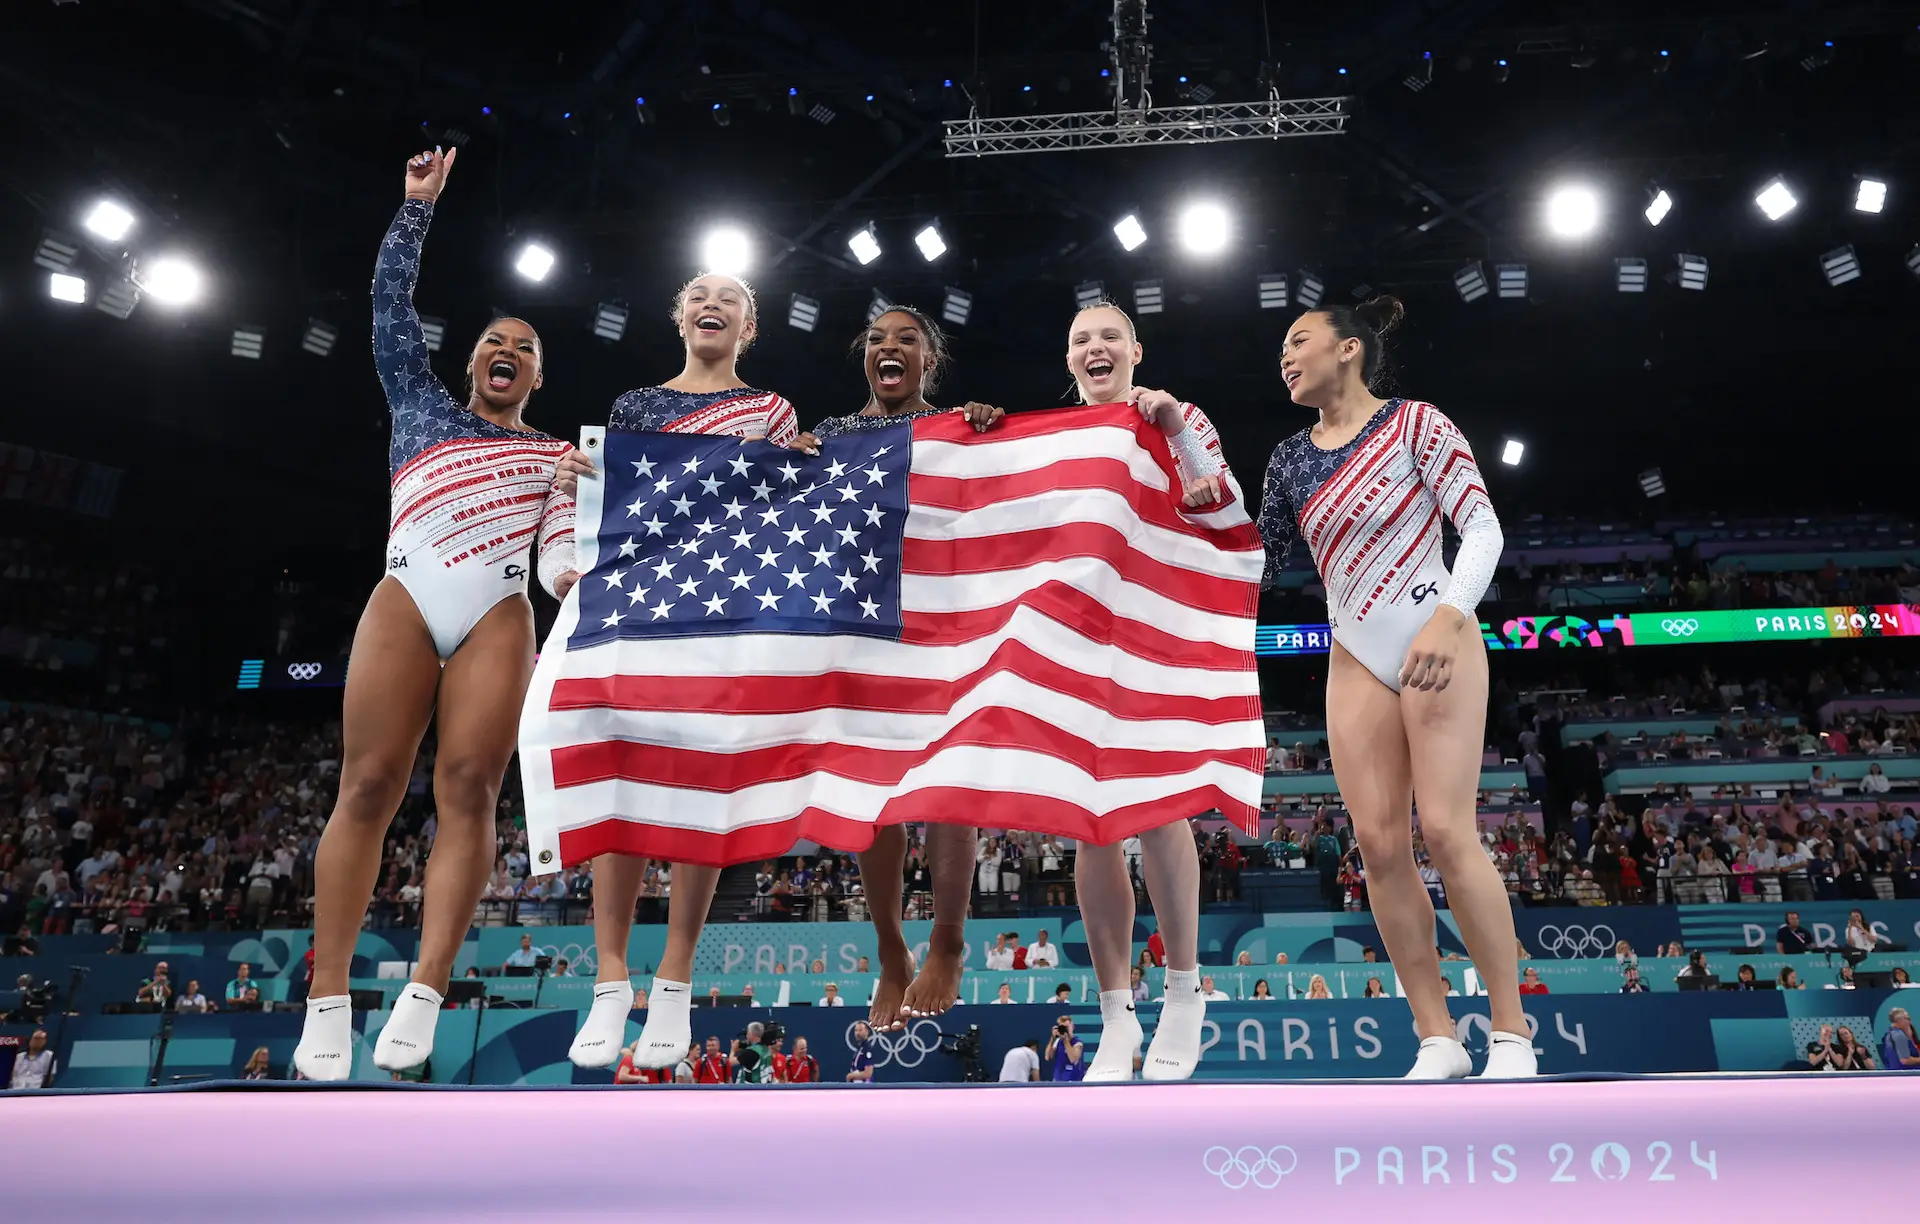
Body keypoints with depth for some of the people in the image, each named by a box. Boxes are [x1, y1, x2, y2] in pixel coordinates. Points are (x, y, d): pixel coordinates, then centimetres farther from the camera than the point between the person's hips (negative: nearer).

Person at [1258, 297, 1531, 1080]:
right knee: (1379, 842, -3)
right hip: (1356, 661, 5)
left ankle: (1512, 1032, 1)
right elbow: (1260, 563, 14)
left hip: (1436, 644, -5)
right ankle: (1437, 1041, 5)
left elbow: (1483, 528, -9)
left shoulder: (1415, 423, -3)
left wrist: (1447, 616, -23)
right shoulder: (1290, 458, 11)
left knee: (1445, 831, -12)